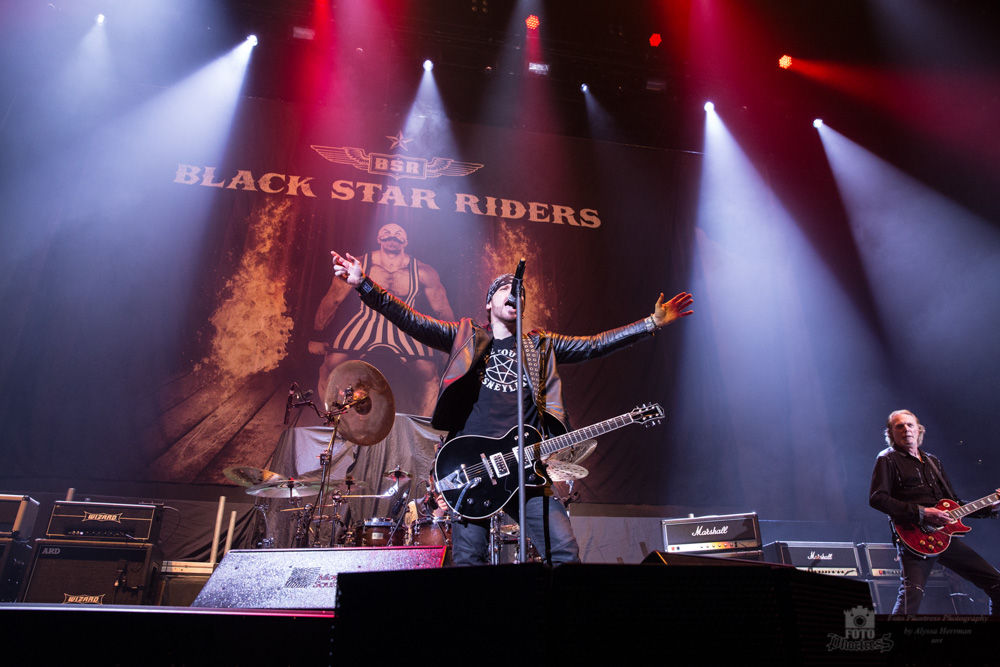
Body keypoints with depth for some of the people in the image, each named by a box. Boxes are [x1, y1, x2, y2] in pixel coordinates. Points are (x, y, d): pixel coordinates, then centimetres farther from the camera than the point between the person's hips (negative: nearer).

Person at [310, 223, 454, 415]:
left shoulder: (422, 273, -10)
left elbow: (443, 311, -1)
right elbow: (330, 302, -1)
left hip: (404, 328, 0)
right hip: (365, 324, 0)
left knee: (429, 373, -19)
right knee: (330, 365, -20)